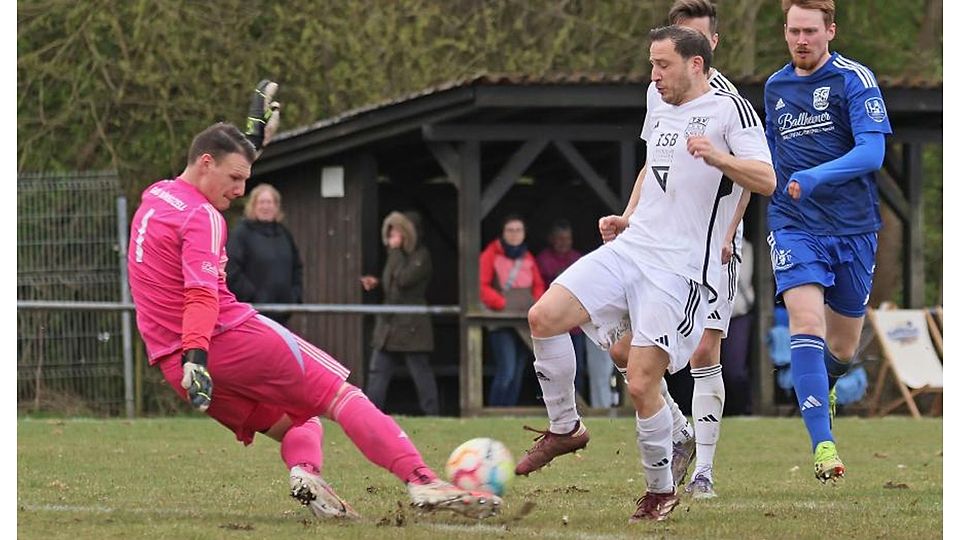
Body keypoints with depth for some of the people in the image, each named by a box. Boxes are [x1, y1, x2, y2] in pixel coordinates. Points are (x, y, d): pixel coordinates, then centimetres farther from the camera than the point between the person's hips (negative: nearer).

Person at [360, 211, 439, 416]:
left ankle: (431, 413, 5)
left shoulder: (421, 256, -10)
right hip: (388, 324, 8)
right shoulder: (396, 255, 15)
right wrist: (376, 283, 7)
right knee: (378, 370, 5)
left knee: (420, 372, -2)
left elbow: (404, 279, -24)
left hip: (411, 327, -8)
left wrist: (396, 250, -16)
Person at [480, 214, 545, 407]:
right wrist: (503, 304, -15)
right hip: (501, 321, -6)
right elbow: (481, 286, -8)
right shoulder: (491, 255, -3)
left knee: (517, 373, 5)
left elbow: (538, 286, 21)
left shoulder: (527, 258, 13)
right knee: (506, 371, -17)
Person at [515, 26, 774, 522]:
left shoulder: (729, 109, -4)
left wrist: (718, 157, -31)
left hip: (681, 271, -7)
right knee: (544, 316, -10)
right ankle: (564, 428, 9)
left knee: (641, 384, -13)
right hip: (630, 250, 7)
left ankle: (661, 490, 9)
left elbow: (765, 181, -15)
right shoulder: (658, 116, 18)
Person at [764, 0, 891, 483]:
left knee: (842, 349, 10)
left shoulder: (854, 79, -7)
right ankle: (822, 443, -26)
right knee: (807, 323, -21)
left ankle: (822, 386, 47)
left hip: (853, 228, -2)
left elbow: (872, 151, -20)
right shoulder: (775, 87, 8)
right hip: (794, 227, 2)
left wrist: (816, 177, -33)